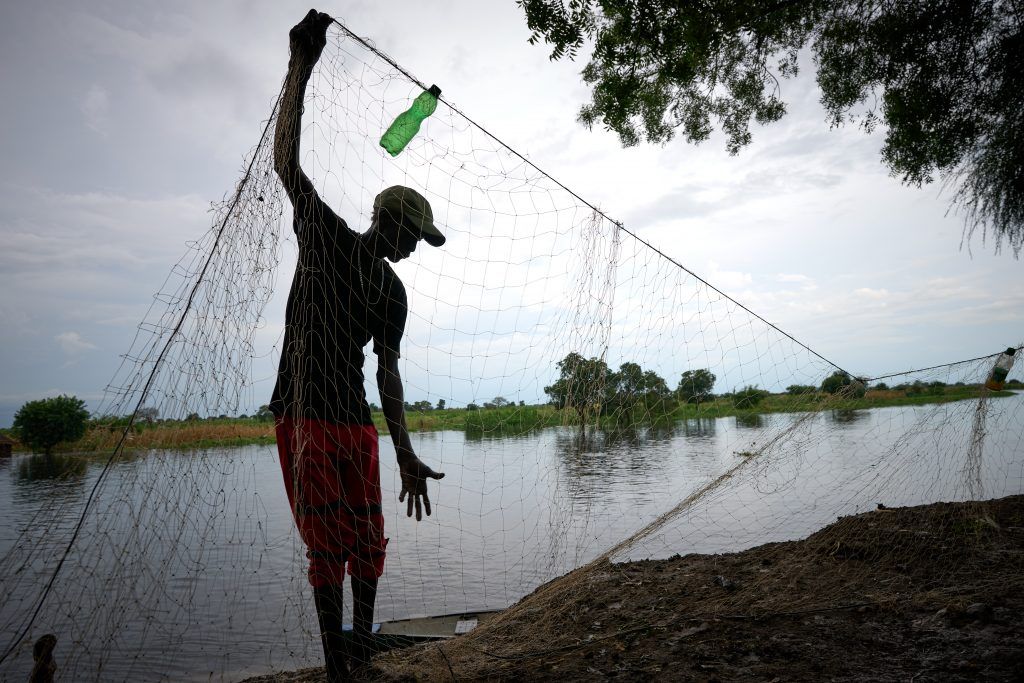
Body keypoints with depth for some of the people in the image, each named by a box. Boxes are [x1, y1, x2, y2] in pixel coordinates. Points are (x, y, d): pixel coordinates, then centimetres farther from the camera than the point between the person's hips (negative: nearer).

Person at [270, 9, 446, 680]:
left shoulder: (393, 292, 14)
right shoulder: (326, 235, 2)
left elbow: (389, 374, 12)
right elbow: (287, 160, -9)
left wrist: (406, 456, 8)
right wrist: (302, 63, -14)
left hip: (357, 425, 5)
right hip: (306, 418, -5)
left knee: (367, 541, 5)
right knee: (328, 548, -5)